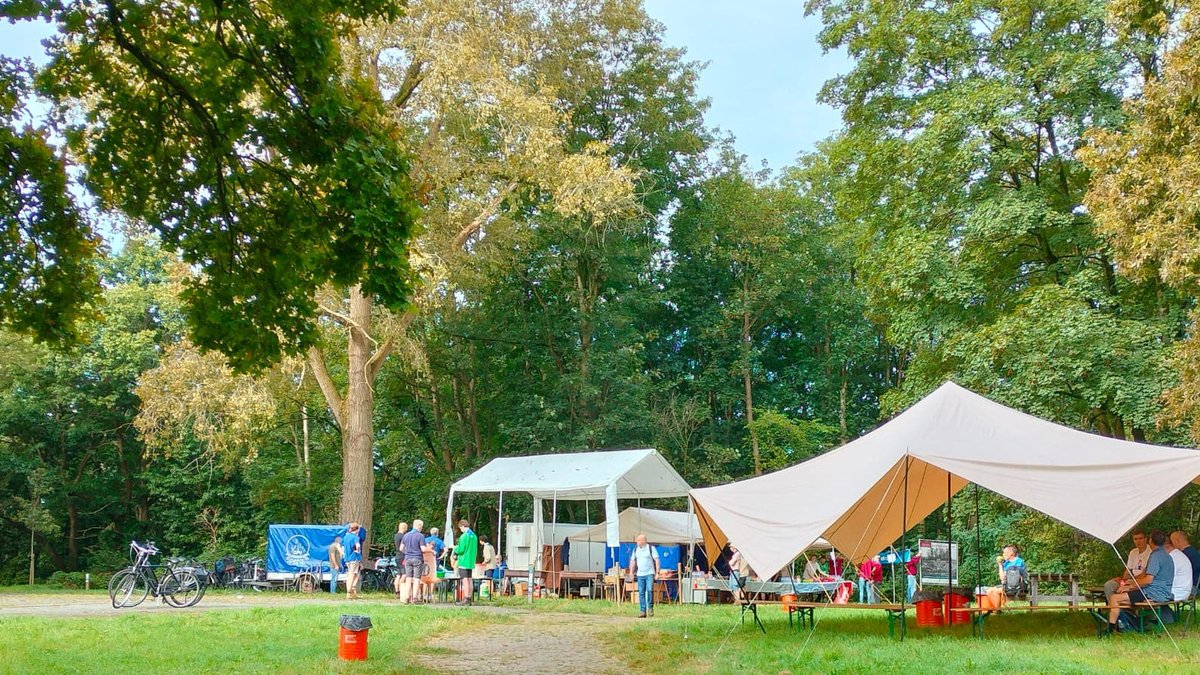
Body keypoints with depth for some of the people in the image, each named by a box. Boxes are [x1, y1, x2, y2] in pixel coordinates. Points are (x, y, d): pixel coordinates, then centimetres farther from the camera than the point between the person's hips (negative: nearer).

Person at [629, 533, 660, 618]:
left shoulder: (651, 548, -2)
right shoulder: (635, 550, 12)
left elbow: (656, 560, -4)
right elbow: (633, 561, 17)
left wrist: (657, 572, -10)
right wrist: (631, 571, 6)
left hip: (649, 574, -4)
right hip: (640, 574, 4)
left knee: (649, 590, -18)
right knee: (641, 593, 1)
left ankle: (650, 607, 0)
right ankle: (643, 611, 5)